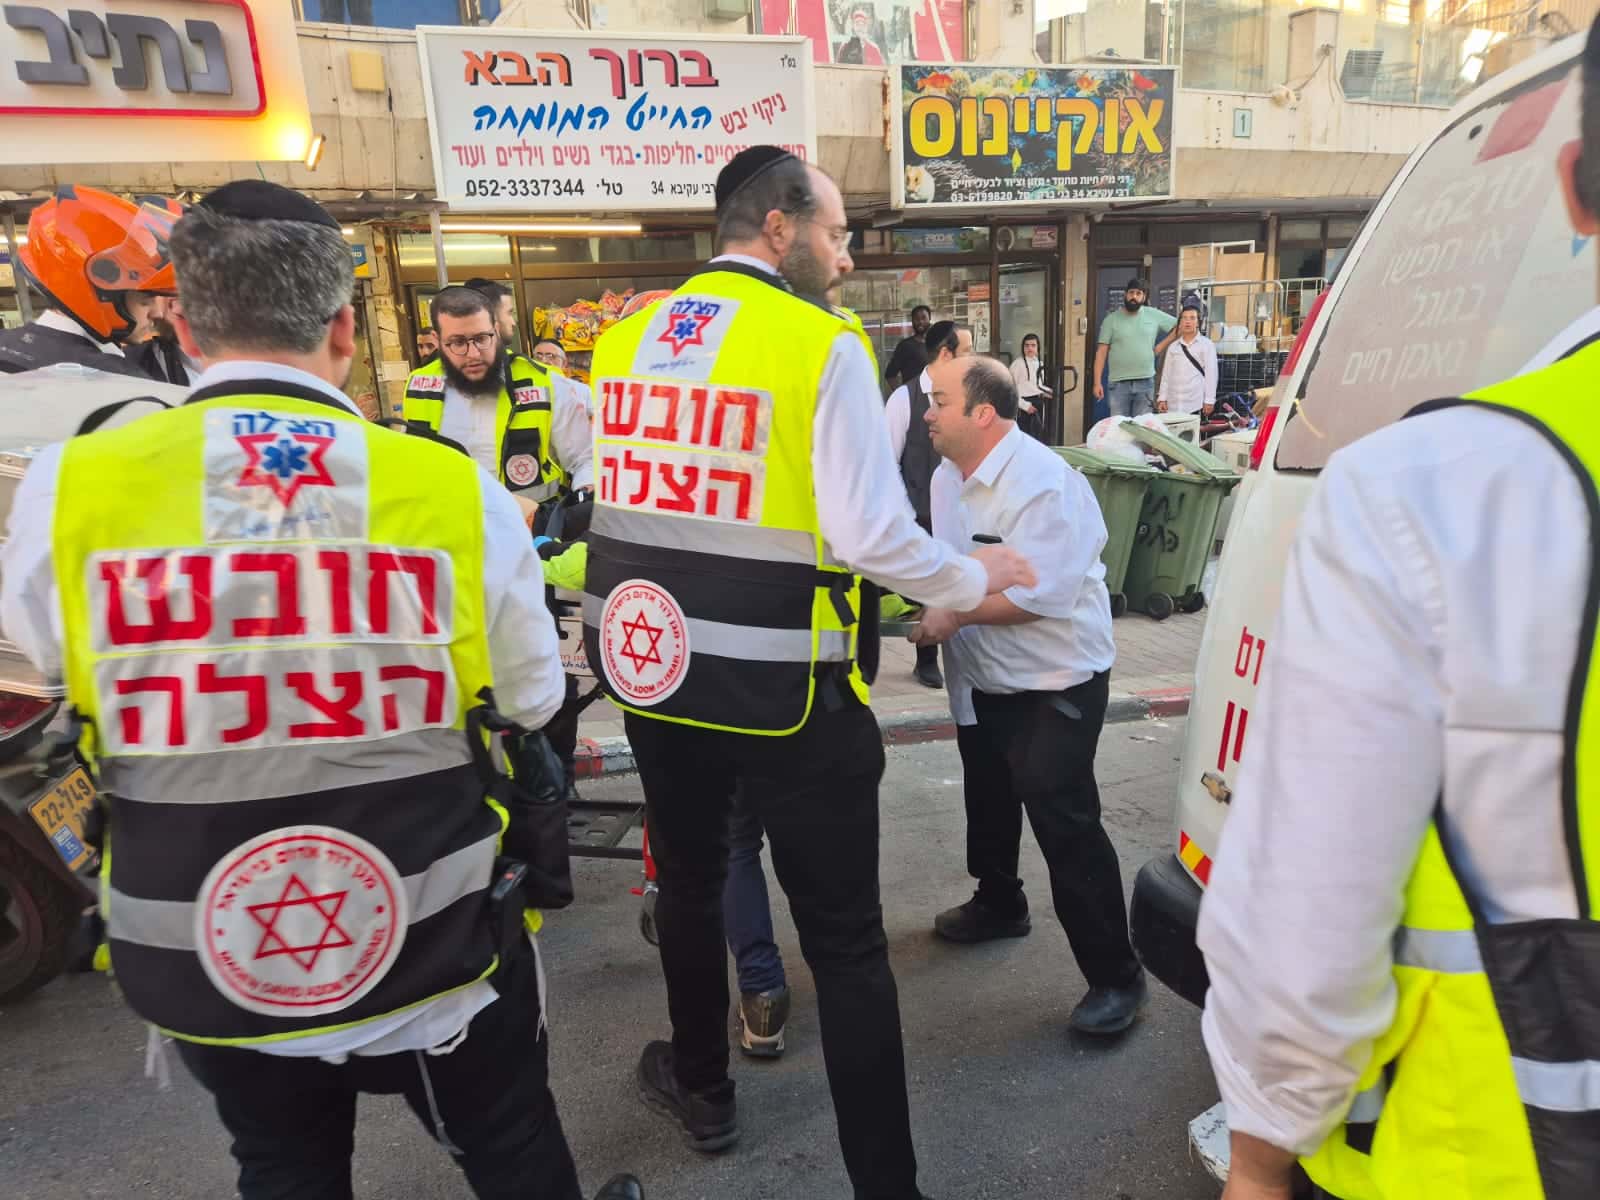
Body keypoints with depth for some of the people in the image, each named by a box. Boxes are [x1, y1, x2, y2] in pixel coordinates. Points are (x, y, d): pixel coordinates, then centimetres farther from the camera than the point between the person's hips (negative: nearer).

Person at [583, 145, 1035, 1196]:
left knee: (688, 881, 27)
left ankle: (701, 1087, 48)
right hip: (785, 694, -6)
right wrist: (975, 578, 0)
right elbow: (869, 536, -18)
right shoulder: (824, 345, -12)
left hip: (649, 670, 6)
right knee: (846, 939, 8)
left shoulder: (626, 339, 6)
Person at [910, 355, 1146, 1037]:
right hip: (984, 680, 9)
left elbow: (1041, 592, -30)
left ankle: (1115, 975, 5)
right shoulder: (948, 476, 4)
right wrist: (923, 596, -2)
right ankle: (999, 905, 48)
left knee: (1065, 824, -9)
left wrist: (954, 615, -24)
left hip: (1054, 681, -9)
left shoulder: (1042, 484, -25)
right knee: (988, 802, 24)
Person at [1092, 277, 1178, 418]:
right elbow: (1101, 352, 0)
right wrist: (1097, 382, -7)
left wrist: (1162, 345, 4)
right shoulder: (1111, 319, 3)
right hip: (1118, 383, -1)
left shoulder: (1154, 315, 7)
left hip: (1145, 382, 2)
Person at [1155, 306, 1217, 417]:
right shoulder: (1173, 346, 14)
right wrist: (1162, 398, 8)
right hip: (1173, 403, 3)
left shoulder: (1206, 344, 3)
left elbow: (1211, 373, -1)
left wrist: (1209, 401, -6)